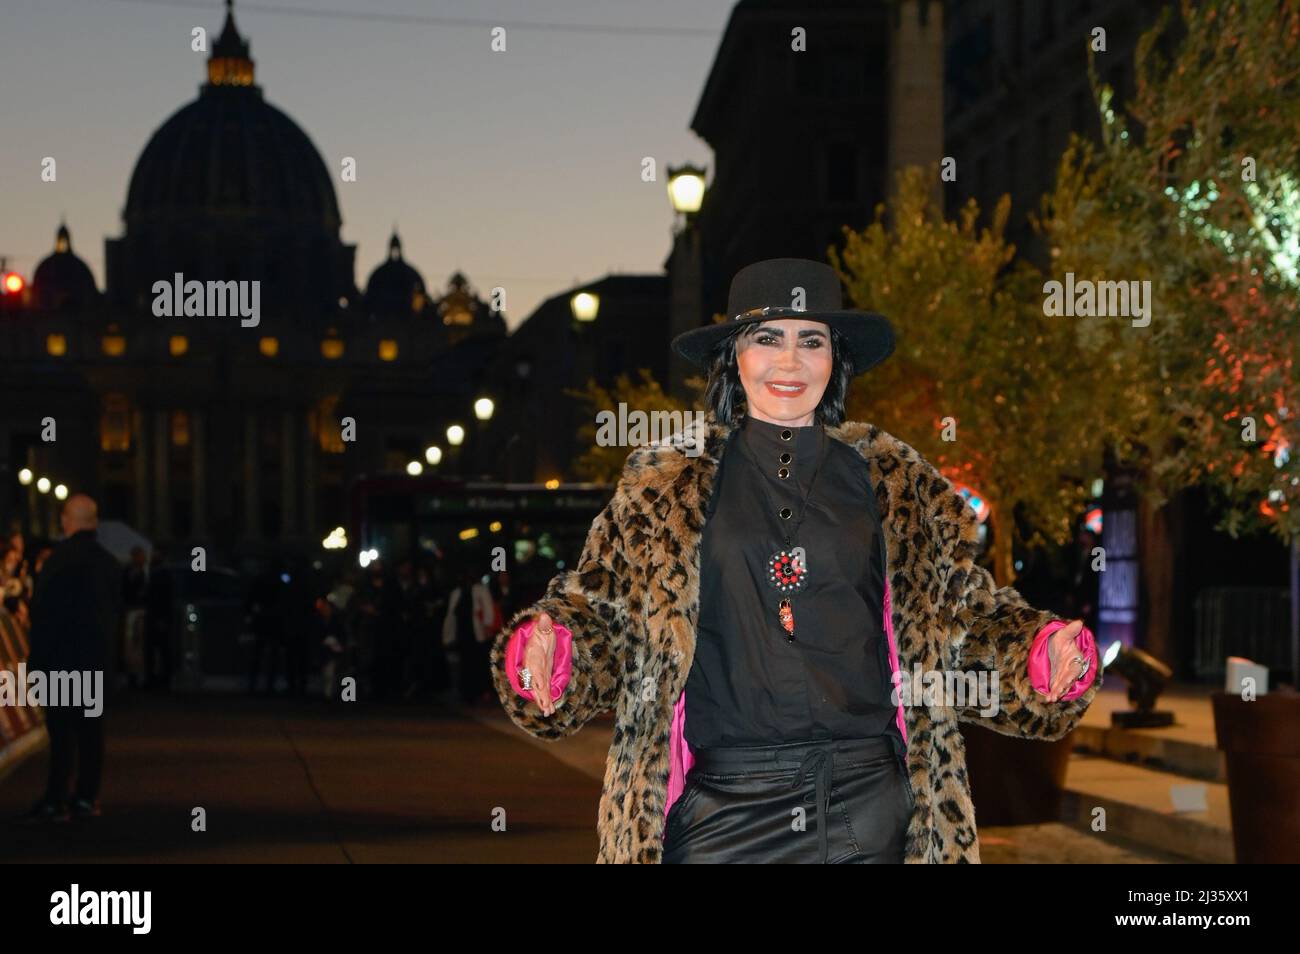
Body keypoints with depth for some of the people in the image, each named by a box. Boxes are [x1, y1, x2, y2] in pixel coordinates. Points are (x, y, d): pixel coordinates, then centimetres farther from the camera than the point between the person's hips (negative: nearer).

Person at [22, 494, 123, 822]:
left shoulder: (62, 558, -13)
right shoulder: (109, 562, 7)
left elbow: (43, 612, -13)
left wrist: (37, 658, -7)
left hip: (62, 659, -6)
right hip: (97, 659, 6)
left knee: (62, 731, -5)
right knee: (91, 730, 9)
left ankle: (56, 801, -6)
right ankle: (87, 798, 11)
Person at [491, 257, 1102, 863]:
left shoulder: (894, 482, 10)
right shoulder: (667, 482, 6)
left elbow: (965, 617, 13)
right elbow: (602, 614, 7)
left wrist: (1045, 656, -5)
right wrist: (547, 654, -13)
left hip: (867, 813, 2)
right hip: (722, 809, -1)